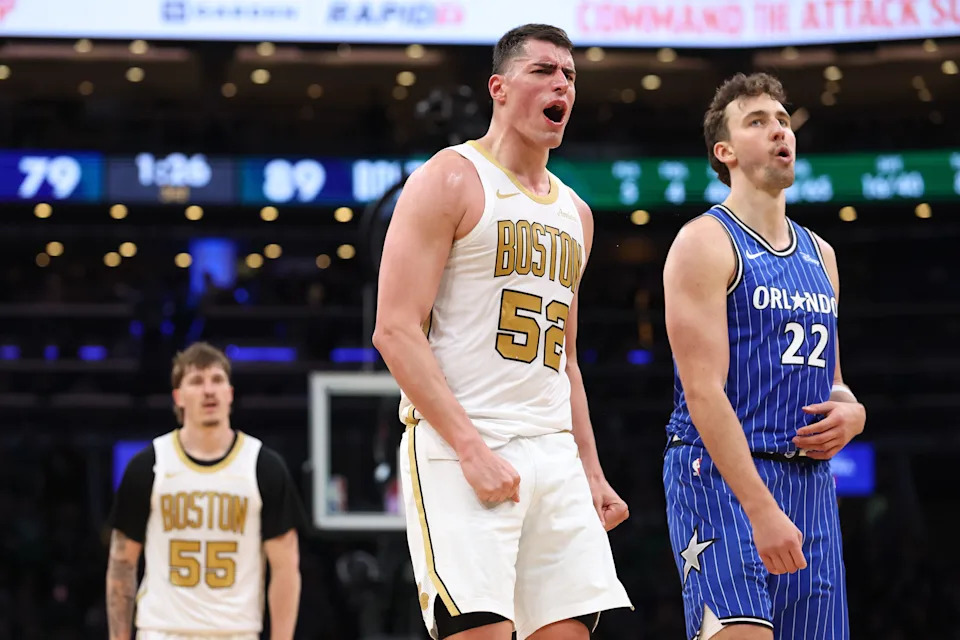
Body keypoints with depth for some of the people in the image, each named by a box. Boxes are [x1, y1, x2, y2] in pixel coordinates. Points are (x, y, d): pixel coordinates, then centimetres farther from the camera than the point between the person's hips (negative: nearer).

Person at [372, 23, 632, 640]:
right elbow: (396, 330, -11)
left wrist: (591, 473, 17)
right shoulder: (451, 179, -2)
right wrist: (471, 449, -18)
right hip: (459, 447, -7)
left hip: (555, 452, 7)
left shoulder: (574, 213, 21)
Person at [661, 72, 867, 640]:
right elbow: (704, 390, -15)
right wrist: (761, 508, -23)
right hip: (722, 473, -7)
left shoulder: (820, 254, 18)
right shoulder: (706, 242, -5)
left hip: (810, 480, 7)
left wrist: (852, 412, 2)